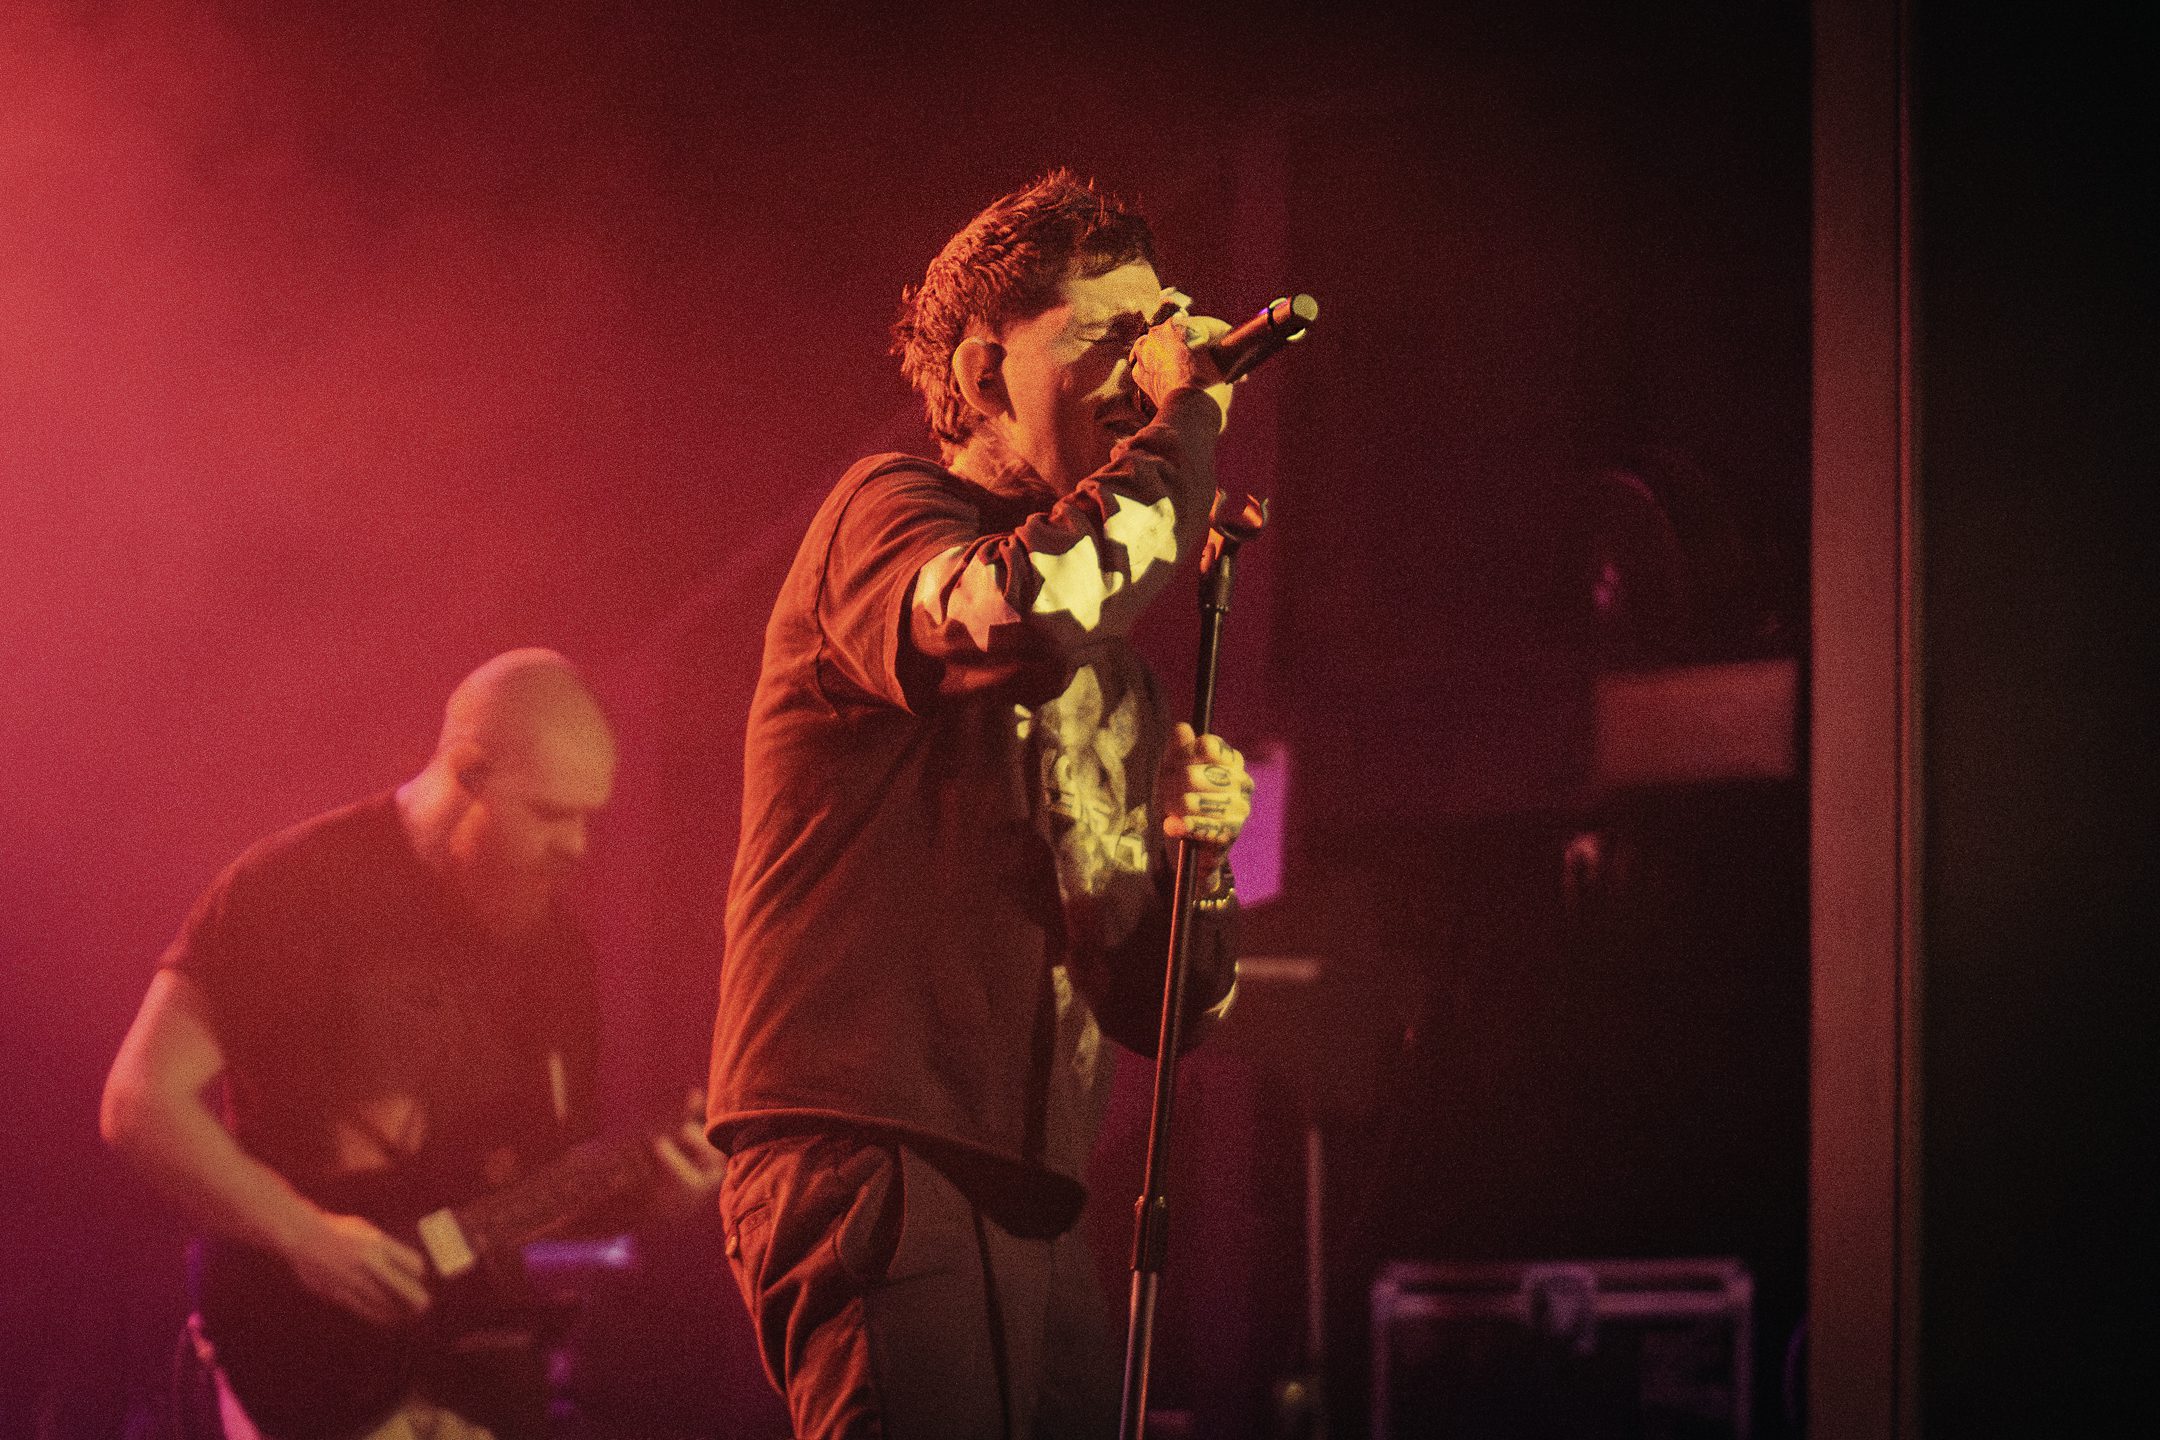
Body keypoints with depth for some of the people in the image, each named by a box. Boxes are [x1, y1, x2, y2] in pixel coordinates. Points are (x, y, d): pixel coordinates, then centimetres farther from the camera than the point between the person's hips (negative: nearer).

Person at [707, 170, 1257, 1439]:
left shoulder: (1116, 664, 23)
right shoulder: (890, 515, 0)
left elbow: (1162, 1011, 23)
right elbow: (1021, 617, -27)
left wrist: (1199, 852, 2)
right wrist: (1186, 421, -13)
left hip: (1024, 1199, 8)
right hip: (872, 1158, -8)